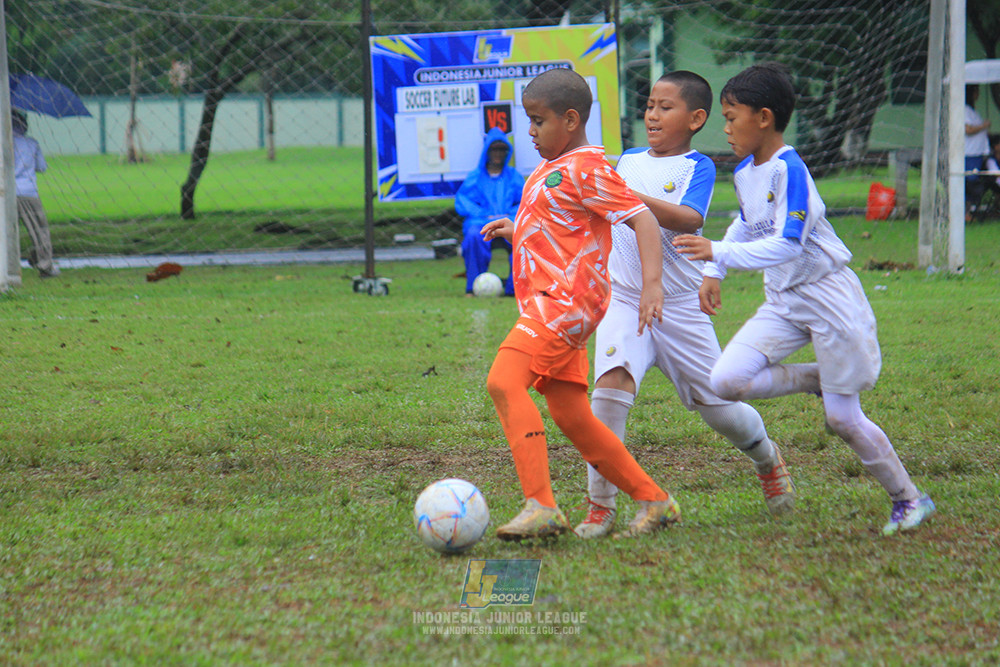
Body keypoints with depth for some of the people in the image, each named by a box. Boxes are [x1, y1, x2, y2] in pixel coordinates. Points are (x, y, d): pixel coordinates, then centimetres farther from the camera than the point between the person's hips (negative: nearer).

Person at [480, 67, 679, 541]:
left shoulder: (586, 170, -10)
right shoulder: (552, 168, 20)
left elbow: (642, 219, -17)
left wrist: (651, 283, -27)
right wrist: (515, 230, 23)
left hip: (566, 300, -11)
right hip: (549, 303, 11)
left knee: (505, 381, -25)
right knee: (571, 417, 11)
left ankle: (541, 506, -31)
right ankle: (653, 500, 20)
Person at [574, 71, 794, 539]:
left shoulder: (698, 167, -5)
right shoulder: (628, 161, 13)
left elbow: (688, 220, -25)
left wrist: (630, 197, -33)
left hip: (678, 304, -3)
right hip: (623, 301, 3)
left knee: (715, 403, 7)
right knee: (611, 384, -22)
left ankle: (767, 458, 41)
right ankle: (600, 506, -17)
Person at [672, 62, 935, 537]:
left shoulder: (789, 170, -20)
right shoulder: (744, 172, 6)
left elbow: (786, 246, -28)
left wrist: (718, 254, -32)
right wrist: (713, 274, 19)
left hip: (827, 296, -8)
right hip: (782, 302, 8)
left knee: (842, 419, -3)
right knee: (726, 381, -13)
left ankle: (908, 498, 16)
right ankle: (817, 379, 9)